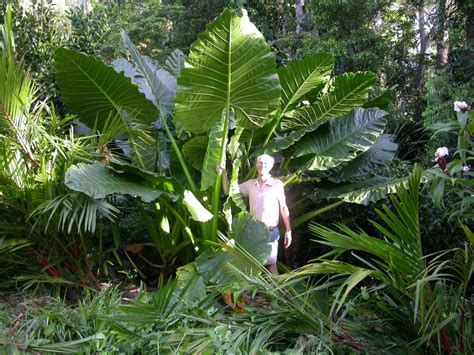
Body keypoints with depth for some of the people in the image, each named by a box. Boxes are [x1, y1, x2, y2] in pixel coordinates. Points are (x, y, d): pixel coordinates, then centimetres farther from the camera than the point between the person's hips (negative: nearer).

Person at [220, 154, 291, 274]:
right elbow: (228, 191, 14)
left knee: (271, 264, -3)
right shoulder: (250, 184, 7)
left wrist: (288, 230, -3)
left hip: (271, 232, -4)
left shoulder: (277, 184, -5)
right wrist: (224, 174, 2)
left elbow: (283, 208, -1)